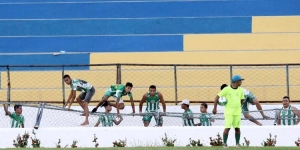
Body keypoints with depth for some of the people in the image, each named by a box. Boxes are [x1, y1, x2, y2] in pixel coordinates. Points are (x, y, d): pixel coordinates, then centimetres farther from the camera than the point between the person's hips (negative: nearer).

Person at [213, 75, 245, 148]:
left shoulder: (240, 90, 4)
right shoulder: (227, 89, -8)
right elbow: (217, 97, -5)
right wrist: (214, 108, -8)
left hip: (237, 112, 4)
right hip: (228, 112, -4)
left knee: (237, 128, 1)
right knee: (227, 127, -10)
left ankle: (237, 143, 10)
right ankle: (224, 143, 1)